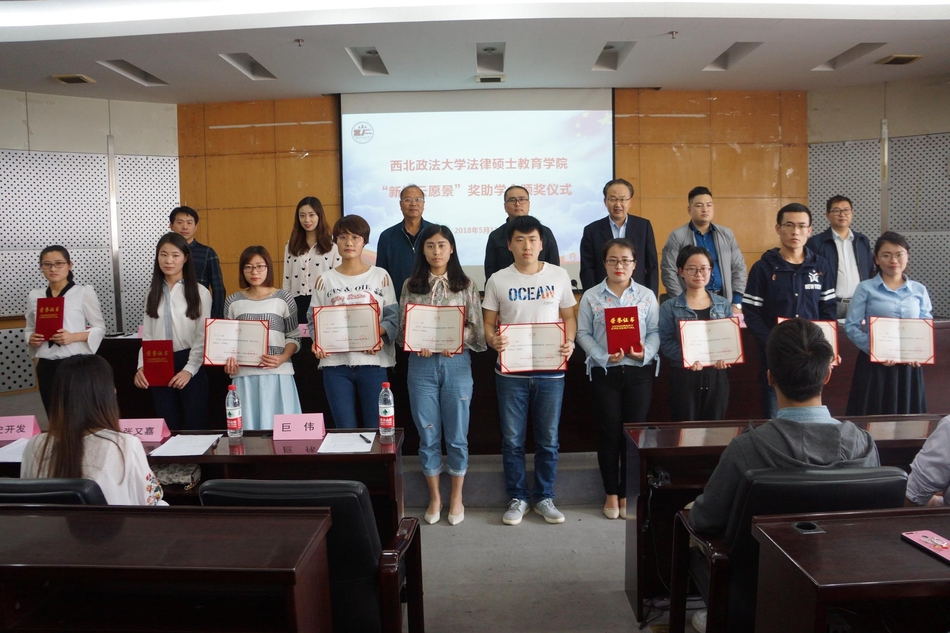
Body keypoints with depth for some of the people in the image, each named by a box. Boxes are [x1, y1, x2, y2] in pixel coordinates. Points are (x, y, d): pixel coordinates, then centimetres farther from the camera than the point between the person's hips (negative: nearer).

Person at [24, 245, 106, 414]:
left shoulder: (84, 292, -4)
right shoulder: (34, 296, 8)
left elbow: (100, 328, -2)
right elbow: (29, 329, 18)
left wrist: (74, 337, -17)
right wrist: (31, 338, -5)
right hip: (46, 366, 4)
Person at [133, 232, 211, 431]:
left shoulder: (200, 292, -3)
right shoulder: (153, 293, 10)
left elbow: (202, 337, -6)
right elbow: (147, 336, 8)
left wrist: (189, 370, -14)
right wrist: (142, 367, -5)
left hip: (190, 365, -4)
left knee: (194, 428, 2)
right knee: (167, 429, 10)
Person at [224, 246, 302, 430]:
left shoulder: (283, 299, 3)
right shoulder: (233, 302, 9)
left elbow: (294, 337, 4)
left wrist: (283, 358, -14)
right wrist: (228, 361, -6)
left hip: (278, 374, -2)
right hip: (244, 375, 2)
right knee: (248, 427, 3)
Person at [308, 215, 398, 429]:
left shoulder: (380, 276, 5)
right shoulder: (325, 280, 9)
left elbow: (392, 317, 1)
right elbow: (314, 319, 7)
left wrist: (378, 334, -18)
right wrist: (317, 341, -13)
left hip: (373, 361, -1)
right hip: (335, 362, 1)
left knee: (376, 429, 2)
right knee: (345, 430, 5)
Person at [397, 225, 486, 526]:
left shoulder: (465, 286, 4)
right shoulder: (411, 286, 7)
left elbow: (476, 329, 2)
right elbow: (402, 328, 6)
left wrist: (458, 341, -15)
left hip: (456, 363, -1)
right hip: (421, 365, 1)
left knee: (457, 435, 6)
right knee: (428, 435, 7)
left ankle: (456, 497, 22)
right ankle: (434, 497, 23)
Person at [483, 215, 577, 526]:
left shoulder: (559, 276, 3)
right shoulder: (497, 280, 1)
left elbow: (569, 316, 9)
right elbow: (488, 323, 4)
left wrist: (569, 342, -10)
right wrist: (493, 340, -18)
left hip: (550, 370, 0)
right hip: (511, 372, 0)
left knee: (548, 439, 9)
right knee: (512, 439, 7)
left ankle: (544, 498, 24)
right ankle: (517, 499, 22)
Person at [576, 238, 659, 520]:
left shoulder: (647, 295, 6)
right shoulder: (591, 296, 3)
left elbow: (655, 331, 3)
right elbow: (583, 333, -2)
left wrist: (646, 352, -16)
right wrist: (603, 356, -16)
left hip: (639, 371, 1)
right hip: (604, 372, -1)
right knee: (609, 433, 5)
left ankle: (628, 494, 19)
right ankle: (611, 494, 20)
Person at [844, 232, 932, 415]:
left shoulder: (919, 290, 9)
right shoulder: (865, 288, -1)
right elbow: (851, 326, -6)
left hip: (909, 365, 3)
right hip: (874, 363, -3)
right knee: (872, 418, 1)